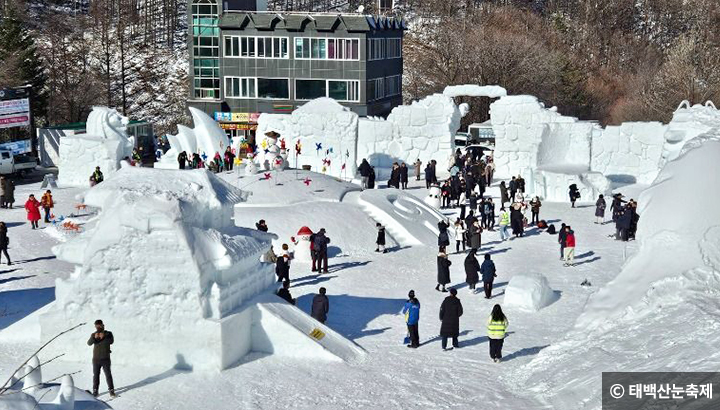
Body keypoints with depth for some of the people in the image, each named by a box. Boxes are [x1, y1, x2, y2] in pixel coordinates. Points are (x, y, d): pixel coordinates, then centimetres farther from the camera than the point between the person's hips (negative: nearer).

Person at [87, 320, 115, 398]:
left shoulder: (108, 333, -1)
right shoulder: (93, 334, 3)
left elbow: (111, 341, -19)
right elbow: (89, 343, -12)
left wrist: (104, 337, -34)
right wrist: (94, 338, -31)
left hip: (105, 359, -2)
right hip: (96, 359, 2)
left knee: (108, 374, -1)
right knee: (95, 375, 6)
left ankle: (111, 390, 7)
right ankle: (95, 391, 15)